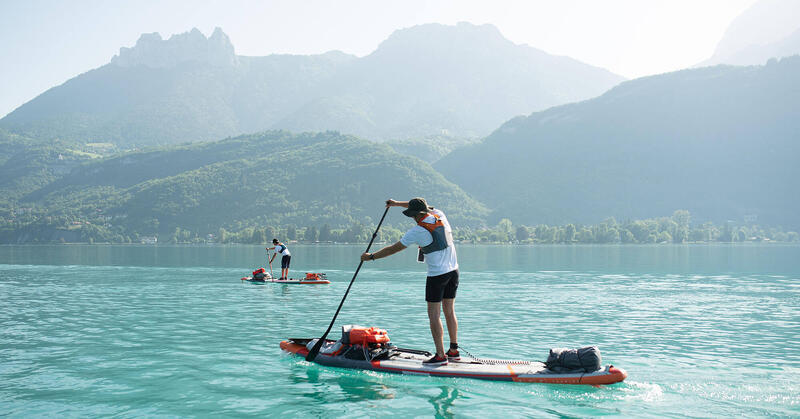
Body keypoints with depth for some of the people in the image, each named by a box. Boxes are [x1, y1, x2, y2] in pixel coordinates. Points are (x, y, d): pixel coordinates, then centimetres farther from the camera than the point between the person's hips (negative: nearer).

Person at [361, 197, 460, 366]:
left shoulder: (418, 231, -14)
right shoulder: (439, 215, 4)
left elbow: (394, 249, -8)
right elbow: (421, 206, 25)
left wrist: (371, 256, 3)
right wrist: (397, 203, 30)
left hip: (437, 275, -7)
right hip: (453, 270, 7)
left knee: (434, 315, -2)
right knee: (449, 311, 13)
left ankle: (440, 355, -5)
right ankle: (454, 351, 17)